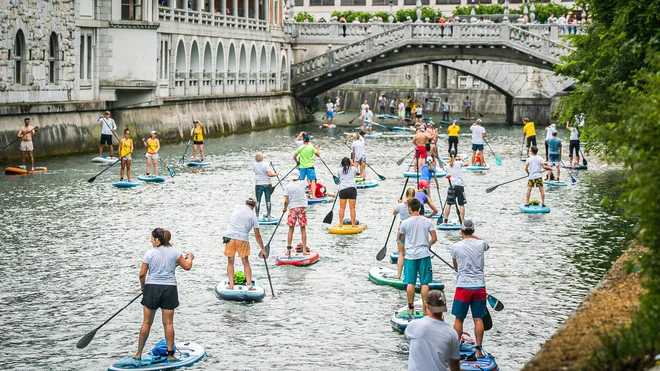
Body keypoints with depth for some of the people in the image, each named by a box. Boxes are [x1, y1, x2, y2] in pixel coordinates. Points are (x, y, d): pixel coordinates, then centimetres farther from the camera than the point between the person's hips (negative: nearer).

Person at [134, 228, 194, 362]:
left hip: (152, 288, -1)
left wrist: (142, 286, 12)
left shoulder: (150, 253, -6)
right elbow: (187, 266, 7)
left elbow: (142, 274, -6)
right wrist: (190, 258, 28)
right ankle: (170, 353, 5)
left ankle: (139, 353, 11)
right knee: (168, 323, 5)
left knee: (146, 322, 7)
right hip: (169, 288, 1)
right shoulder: (174, 252, -1)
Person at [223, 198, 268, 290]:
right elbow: (257, 236, 8)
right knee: (246, 263, 11)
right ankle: (249, 285, 3)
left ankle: (231, 285, 6)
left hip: (229, 237, 1)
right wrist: (263, 249, 15)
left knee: (230, 262, 11)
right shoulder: (253, 216, 6)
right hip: (242, 239, -1)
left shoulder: (237, 208, 11)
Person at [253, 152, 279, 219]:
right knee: (268, 200, 6)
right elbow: (269, 174, -18)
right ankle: (268, 215, 8)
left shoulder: (254, 165, -2)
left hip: (258, 185, 2)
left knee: (258, 201, 7)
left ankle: (256, 215, 6)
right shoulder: (265, 164, -11)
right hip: (267, 184, -2)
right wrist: (275, 174, -3)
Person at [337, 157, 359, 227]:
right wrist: (352, 163, 47)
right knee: (352, 208, 1)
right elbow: (356, 169, 33)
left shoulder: (339, 170, 8)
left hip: (342, 189, 1)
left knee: (342, 207, 5)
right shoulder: (353, 169, 9)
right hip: (352, 189, -1)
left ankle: (341, 223, 5)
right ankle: (353, 224, 0)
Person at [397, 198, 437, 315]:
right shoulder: (427, 221, -3)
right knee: (425, 283, 4)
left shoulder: (405, 223, -6)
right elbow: (434, 238, -1)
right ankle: (425, 308, 5)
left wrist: (400, 230, 31)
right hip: (424, 255, 1)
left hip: (410, 256, -1)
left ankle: (411, 307, 7)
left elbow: (399, 237, 10)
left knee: (410, 283, 4)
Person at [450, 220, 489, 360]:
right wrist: (473, 236, 29)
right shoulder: (481, 244, -1)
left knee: (459, 319, 7)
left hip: (463, 286, -2)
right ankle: (478, 350, 5)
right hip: (479, 286, 2)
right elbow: (487, 246, 27)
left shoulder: (455, 247, -5)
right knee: (478, 319, 5)